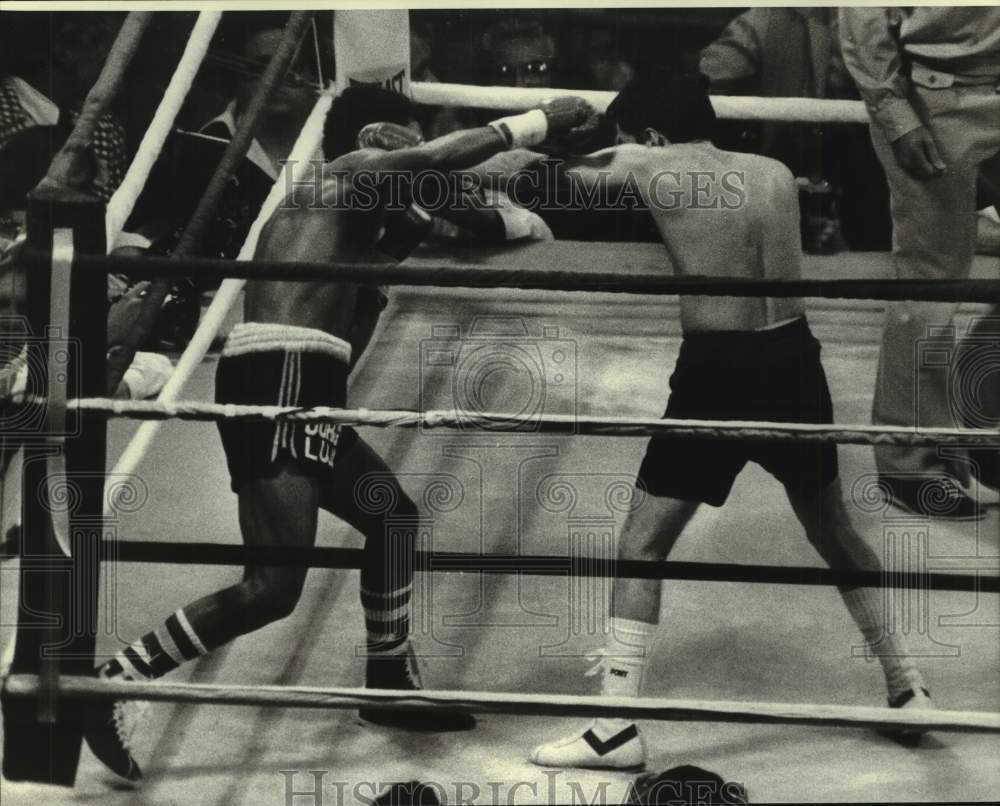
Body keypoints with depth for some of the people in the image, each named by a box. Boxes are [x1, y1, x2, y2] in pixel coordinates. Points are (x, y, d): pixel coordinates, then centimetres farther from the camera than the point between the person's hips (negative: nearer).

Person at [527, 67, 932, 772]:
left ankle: (619, 727, -2)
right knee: (833, 532, 25)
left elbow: (560, 175, 9)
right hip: (791, 361, 5)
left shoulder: (650, 170, -2)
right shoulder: (776, 175, 9)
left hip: (718, 370, -5)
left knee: (642, 545, 4)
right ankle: (907, 685, 34)